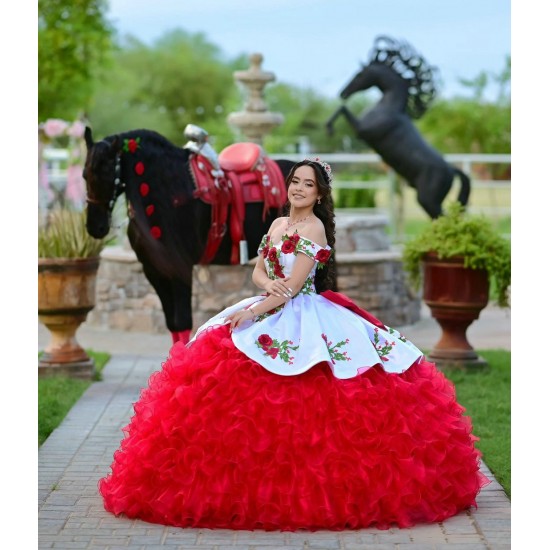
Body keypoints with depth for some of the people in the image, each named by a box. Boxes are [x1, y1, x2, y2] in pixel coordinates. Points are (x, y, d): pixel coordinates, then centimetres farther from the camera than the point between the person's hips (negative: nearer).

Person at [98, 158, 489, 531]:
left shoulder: (314, 228, -10)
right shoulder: (278, 224, 15)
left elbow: (294, 285, -16)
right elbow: (257, 272, 12)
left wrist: (253, 312, -19)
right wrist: (269, 285, -11)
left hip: (303, 319, -8)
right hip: (271, 311, 8)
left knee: (300, 405, -14)